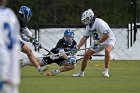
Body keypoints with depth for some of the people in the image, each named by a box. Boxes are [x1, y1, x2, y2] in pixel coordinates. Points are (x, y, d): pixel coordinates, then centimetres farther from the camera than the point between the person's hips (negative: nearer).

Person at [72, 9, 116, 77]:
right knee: (86, 55, 2)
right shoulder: (89, 26, 1)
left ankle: (106, 71, -30)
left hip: (108, 39, -8)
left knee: (107, 50, -38)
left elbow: (106, 35, -33)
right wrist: (77, 47, -3)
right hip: (98, 42, 8)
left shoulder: (99, 23, -27)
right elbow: (85, 37, 6)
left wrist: (97, 42, -29)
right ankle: (81, 73, 19)